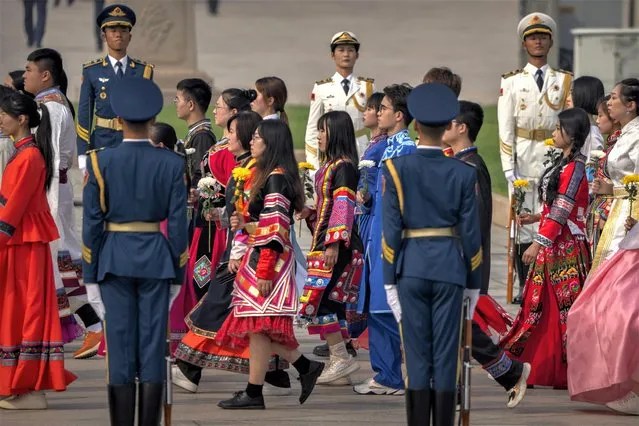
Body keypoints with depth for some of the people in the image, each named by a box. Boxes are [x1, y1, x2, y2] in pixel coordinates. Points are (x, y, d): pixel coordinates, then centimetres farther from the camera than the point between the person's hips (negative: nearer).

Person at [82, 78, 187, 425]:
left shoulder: (100, 162, -6)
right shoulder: (171, 164, -3)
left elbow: (92, 223, -5)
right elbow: (178, 224, -2)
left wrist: (91, 276, 2)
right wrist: (177, 275, 7)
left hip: (114, 259, -1)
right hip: (156, 260, 1)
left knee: (121, 348, 1)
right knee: (153, 350, 3)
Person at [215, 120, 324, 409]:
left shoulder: (275, 179, -14)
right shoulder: (264, 175, 17)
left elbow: (274, 230, -19)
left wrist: (264, 271, -21)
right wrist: (244, 223, 6)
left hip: (268, 257, -10)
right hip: (257, 255, 10)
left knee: (257, 324, -6)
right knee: (259, 325, 10)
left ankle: (254, 393, -3)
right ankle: (306, 367, 15)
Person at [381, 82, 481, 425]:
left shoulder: (395, 169, -6)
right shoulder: (463, 173, -4)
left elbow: (391, 230, -7)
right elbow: (471, 233, -1)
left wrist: (389, 282, -2)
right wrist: (474, 283, 8)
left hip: (410, 269, 0)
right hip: (449, 269, 0)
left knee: (417, 358, 2)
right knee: (446, 358, 3)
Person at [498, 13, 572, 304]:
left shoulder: (564, 81, 10)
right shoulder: (512, 82, 6)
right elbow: (506, 129, 2)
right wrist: (509, 168, -6)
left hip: (554, 158, 0)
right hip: (522, 158, 0)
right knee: (522, 223, -2)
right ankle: (525, 287, 3)